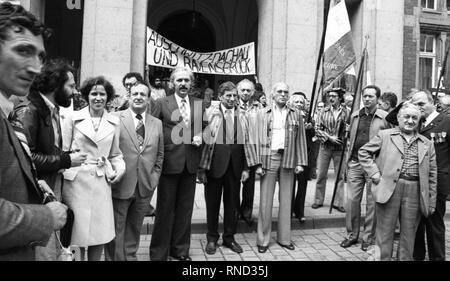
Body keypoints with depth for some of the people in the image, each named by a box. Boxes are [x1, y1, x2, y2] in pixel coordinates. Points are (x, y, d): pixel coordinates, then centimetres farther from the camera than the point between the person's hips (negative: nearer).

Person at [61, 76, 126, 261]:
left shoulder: (114, 122, 8)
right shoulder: (73, 119, 2)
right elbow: (63, 151, 4)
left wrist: (120, 169, -3)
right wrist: (70, 161, -12)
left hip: (101, 183, 2)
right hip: (76, 181, -2)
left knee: (100, 234, 5)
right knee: (77, 233, 4)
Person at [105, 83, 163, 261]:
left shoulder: (157, 123, 8)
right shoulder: (115, 118, -4)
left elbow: (160, 154, 12)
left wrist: (154, 177, 4)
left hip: (145, 186, 3)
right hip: (120, 185, -3)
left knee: (135, 228, 18)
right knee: (116, 230, 9)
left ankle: (130, 256, 35)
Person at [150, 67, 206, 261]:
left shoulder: (199, 105, 10)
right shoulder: (162, 104, 1)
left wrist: (201, 136, -4)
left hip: (191, 164, 3)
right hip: (169, 163, -3)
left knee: (185, 209, 12)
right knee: (165, 209, 5)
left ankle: (180, 250, 28)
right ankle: (159, 252, 20)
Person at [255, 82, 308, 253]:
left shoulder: (295, 115, 11)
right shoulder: (263, 114, 6)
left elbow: (300, 140, 9)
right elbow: (258, 139, 1)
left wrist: (300, 162, 1)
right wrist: (258, 163, -7)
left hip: (288, 160, 2)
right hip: (269, 158, -2)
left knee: (286, 200, 8)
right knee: (266, 200, 2)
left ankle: (284, 238, 21)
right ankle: (263, 239, 13)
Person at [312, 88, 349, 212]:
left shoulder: (346, 112, -1)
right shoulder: (324, 111, 3)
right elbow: (317, 128, 0)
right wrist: (329, 137, -11)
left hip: (340, 147, -1)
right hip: (325, 146, 1)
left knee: (340, 176, 6)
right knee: (321, 175, 6)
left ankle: (338, 202, 17)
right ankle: (318, 200, 19)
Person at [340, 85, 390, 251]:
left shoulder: (385, 118, -2)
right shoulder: (355, 116, 12)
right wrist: (348, 159, 14)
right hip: (355, 163, 4)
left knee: (372, 203, 5)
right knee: (352, 200, 5)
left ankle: (369, 238, 20)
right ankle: (352, 235, 20)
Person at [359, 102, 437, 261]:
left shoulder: (427, 144, 13)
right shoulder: (384, 135, 5)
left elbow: (432, 175, 12)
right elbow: (363, 152, 5)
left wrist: (431, 203, 8)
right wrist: (374, 172, -6)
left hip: (415, 192, 3)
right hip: (388, 189, -2)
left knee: (409, 233, 11)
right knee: (385, 231, 5)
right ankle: (383, 258, 17)